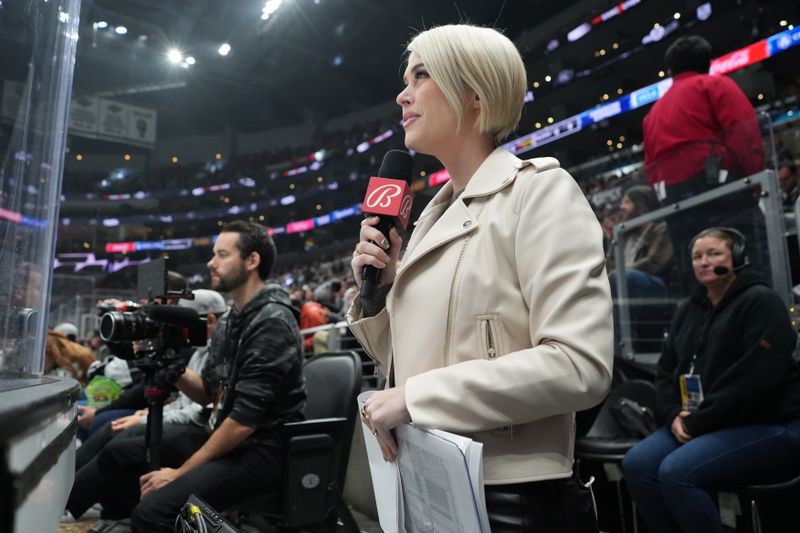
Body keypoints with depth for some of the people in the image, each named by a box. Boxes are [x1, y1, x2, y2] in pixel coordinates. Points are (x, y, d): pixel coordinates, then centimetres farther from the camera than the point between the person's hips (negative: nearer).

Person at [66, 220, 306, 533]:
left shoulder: (271, 323, -20)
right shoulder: (229, 320, 11)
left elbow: (245, 419, -23)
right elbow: (207, 393, 13)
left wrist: (181, 471, -14)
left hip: (261, 448, -9)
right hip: (222, 436, 9)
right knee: (117, 454, 11)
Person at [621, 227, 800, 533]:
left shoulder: (761, 302, -8)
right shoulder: (689, 310, 14)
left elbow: (755, 379, -19)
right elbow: (666, 370, 12)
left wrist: (699, 422, -18)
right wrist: (674, 415, -7)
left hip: (768, 426, -7)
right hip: (695, 424, 7)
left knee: (677, 471, -27)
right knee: (636, 464, -12)